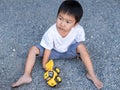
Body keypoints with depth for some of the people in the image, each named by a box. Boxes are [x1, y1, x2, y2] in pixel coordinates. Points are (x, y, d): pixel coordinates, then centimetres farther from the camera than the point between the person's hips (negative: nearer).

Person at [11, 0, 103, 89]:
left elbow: (79, 43, -9)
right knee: (33, 49, -20)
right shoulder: (50, 33, -35)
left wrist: (79, 53, -3)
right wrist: (44, 64, -12)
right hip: (54, 51, 0)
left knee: (81, 46, -29)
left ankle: (91, 74, -21)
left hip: (69, 51, 0)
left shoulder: (79, 30, -32)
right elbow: (47, 50, -21)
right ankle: (26, 76, -22)